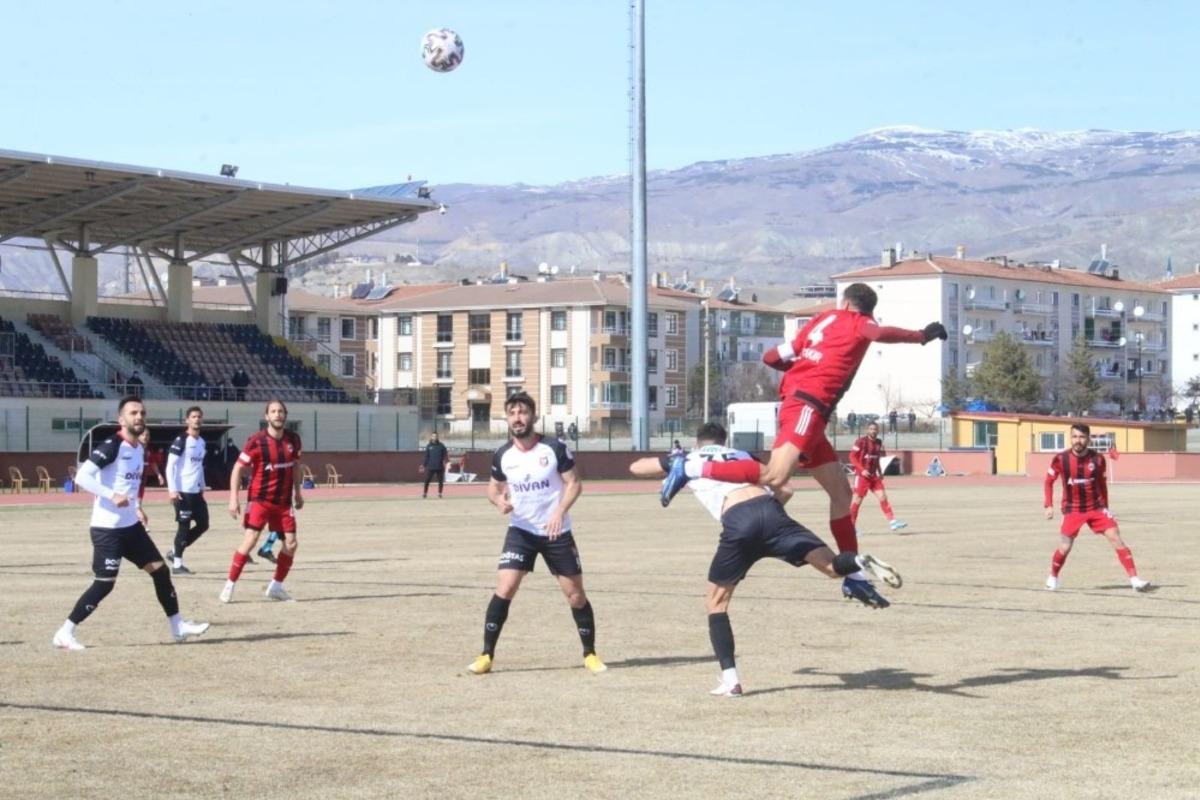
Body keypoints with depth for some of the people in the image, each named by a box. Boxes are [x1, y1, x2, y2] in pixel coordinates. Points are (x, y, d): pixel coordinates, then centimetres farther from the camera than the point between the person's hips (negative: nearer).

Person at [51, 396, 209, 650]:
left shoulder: (139, 449, 11)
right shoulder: (111, 446, -16)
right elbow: (81, 476, -24)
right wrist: (112, 495, -30)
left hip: (131, 526, 9)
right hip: (107, 529, -9)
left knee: (160, 570, 9)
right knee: (104, 584, -8)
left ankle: (178, 626, 20)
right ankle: (64, 633, 2)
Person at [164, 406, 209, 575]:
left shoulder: (202, 442, 14)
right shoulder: (181, 440, -10)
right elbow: (170, 466, -13)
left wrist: (202, 488, 20)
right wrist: (172, 489, -18)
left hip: (196, 491, 8)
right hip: (182, 491, -8)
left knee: (203, 524, 9)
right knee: (184, 526, -5)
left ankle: (175, 552, 20)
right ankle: (177, 564, 3)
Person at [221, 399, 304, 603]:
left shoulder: (293, 439, 0)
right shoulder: (256, 441, -15)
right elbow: (238, 469, -10)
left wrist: (297, 492, 19)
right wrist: (234, 499, -17)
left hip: (284, 501, 5)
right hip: (260, 499, -5)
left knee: (291, 543, 1)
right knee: (250, 539, -16)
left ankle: (276, 586, 17)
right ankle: (230, 585, -7)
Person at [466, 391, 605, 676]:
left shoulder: (555, 448, -11)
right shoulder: (502, 456, -3)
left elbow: (574, 483, -6)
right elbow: (494, 486, 13)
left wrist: (560, 512, -21)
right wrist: (499, 500, -10)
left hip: (556, 532, -1)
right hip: (521, 531, 1)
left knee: (575, 594, 3)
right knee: (504, 589, -13)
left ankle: (590, 654, 20)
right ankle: (486, 655, -5)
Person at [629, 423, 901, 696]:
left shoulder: (687, 460, 28)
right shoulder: (743, 456, 34)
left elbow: (636, 468, 39)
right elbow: (785, 491, 30)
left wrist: (670, 466, 56)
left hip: (737, 523, -2)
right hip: (769, 510, 2)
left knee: (716, 601, 15)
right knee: (832, 565, -3)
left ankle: (730, 680, 5)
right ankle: (861, 562, -38)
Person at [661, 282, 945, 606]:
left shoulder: (823, 319, 25)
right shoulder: (858, 324, 8)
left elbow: (771, 357, 23)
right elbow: (881, 333, -18)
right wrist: (921, 336, -6)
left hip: (795, 403, 9)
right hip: (807, 406, -9)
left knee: (841, 492, 12)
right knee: (773, 477, -26)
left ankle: (852, 576, 13)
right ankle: (690, 468, -24)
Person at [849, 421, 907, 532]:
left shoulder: (879, 442, 10)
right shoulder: (861, 441, -10)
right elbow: (852, 456, -11)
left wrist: (880, 472, 10)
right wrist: (862, 470, -20)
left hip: (873, 475, 6)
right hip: (862, 475, -6)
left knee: (882, 496, -3)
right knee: (857, 500, -3)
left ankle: (892, 521, -5)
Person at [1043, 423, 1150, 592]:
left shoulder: (1098, 459, -6)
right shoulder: (1061, 459, -10)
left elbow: (1102, 484, 9)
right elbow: (1049, 482, 3)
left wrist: (1105, 508, 11)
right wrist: (1049, 505, -4)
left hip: (1096, 507, 1)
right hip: (1072, 510, -1)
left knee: (1115, 537, -12)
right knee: (1064, 548, -6)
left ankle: (1134, 579, -12)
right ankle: (1053, 577, 23)